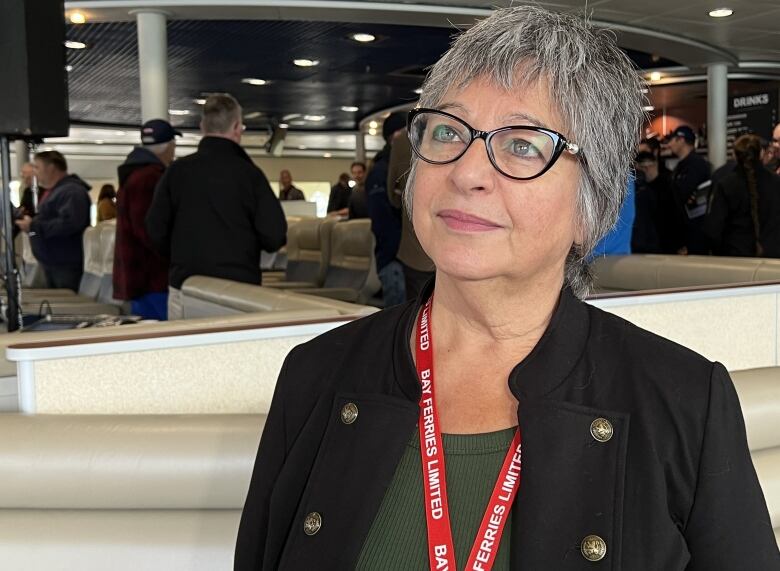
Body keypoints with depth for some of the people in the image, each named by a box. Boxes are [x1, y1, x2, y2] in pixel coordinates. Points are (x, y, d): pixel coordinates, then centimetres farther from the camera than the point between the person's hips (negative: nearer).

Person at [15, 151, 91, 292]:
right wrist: (31, 221, 9)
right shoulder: (54, 191, 19)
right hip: (52, 263, 11)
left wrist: (33, 226, -22)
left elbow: (69, 223, -30)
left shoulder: (72, 191, -16)